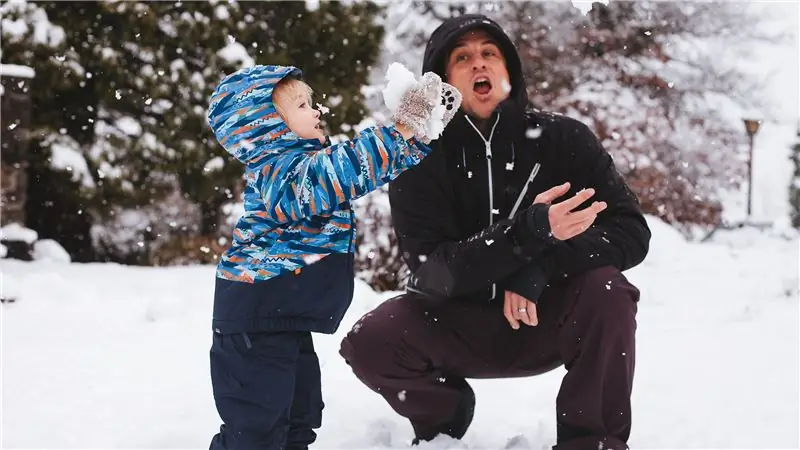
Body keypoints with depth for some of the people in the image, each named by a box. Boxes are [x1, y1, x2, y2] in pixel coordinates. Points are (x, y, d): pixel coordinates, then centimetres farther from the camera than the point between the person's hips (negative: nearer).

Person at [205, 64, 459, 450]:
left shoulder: (311, 159, 13)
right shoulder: (278, 170, -19)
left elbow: (381, 167, 21)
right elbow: (339, 173, -38)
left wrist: (419, 133, 6)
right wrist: (401, 130, -37)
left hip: (286, 316, 11)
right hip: (254, 319, -11)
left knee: (300, 414, 20)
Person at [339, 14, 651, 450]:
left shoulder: (563, 138, -10)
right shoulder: (420, 160, -11)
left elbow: (630, 233, -14)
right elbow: (431, 271, -23)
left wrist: (541, 268, -31)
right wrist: (527, 233, -39)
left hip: (551, 320, 0)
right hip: (462, 324, 1)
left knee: (607, 289, -31)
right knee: (369, 343, -25)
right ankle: (444, 415, 9)